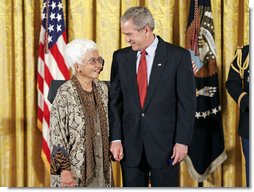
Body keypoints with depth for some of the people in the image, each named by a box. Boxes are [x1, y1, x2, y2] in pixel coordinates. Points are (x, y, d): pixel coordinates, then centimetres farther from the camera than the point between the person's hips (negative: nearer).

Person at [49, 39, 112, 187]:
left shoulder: (103, 89, 5)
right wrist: (64, 170, -17)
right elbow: (56, 136, -14)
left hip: (100, 167, 5)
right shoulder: (65, 94, -13)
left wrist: (110, 153, 12)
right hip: (75, 169, -5)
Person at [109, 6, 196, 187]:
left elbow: (187, 102, -4)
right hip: (130, 145, 3)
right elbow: (115, 101, 5)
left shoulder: (178, 56, -4)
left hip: (165, 143, -2)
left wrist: (182, 141, -8)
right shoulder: (120, 57, 5)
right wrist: (115, 138, -3)